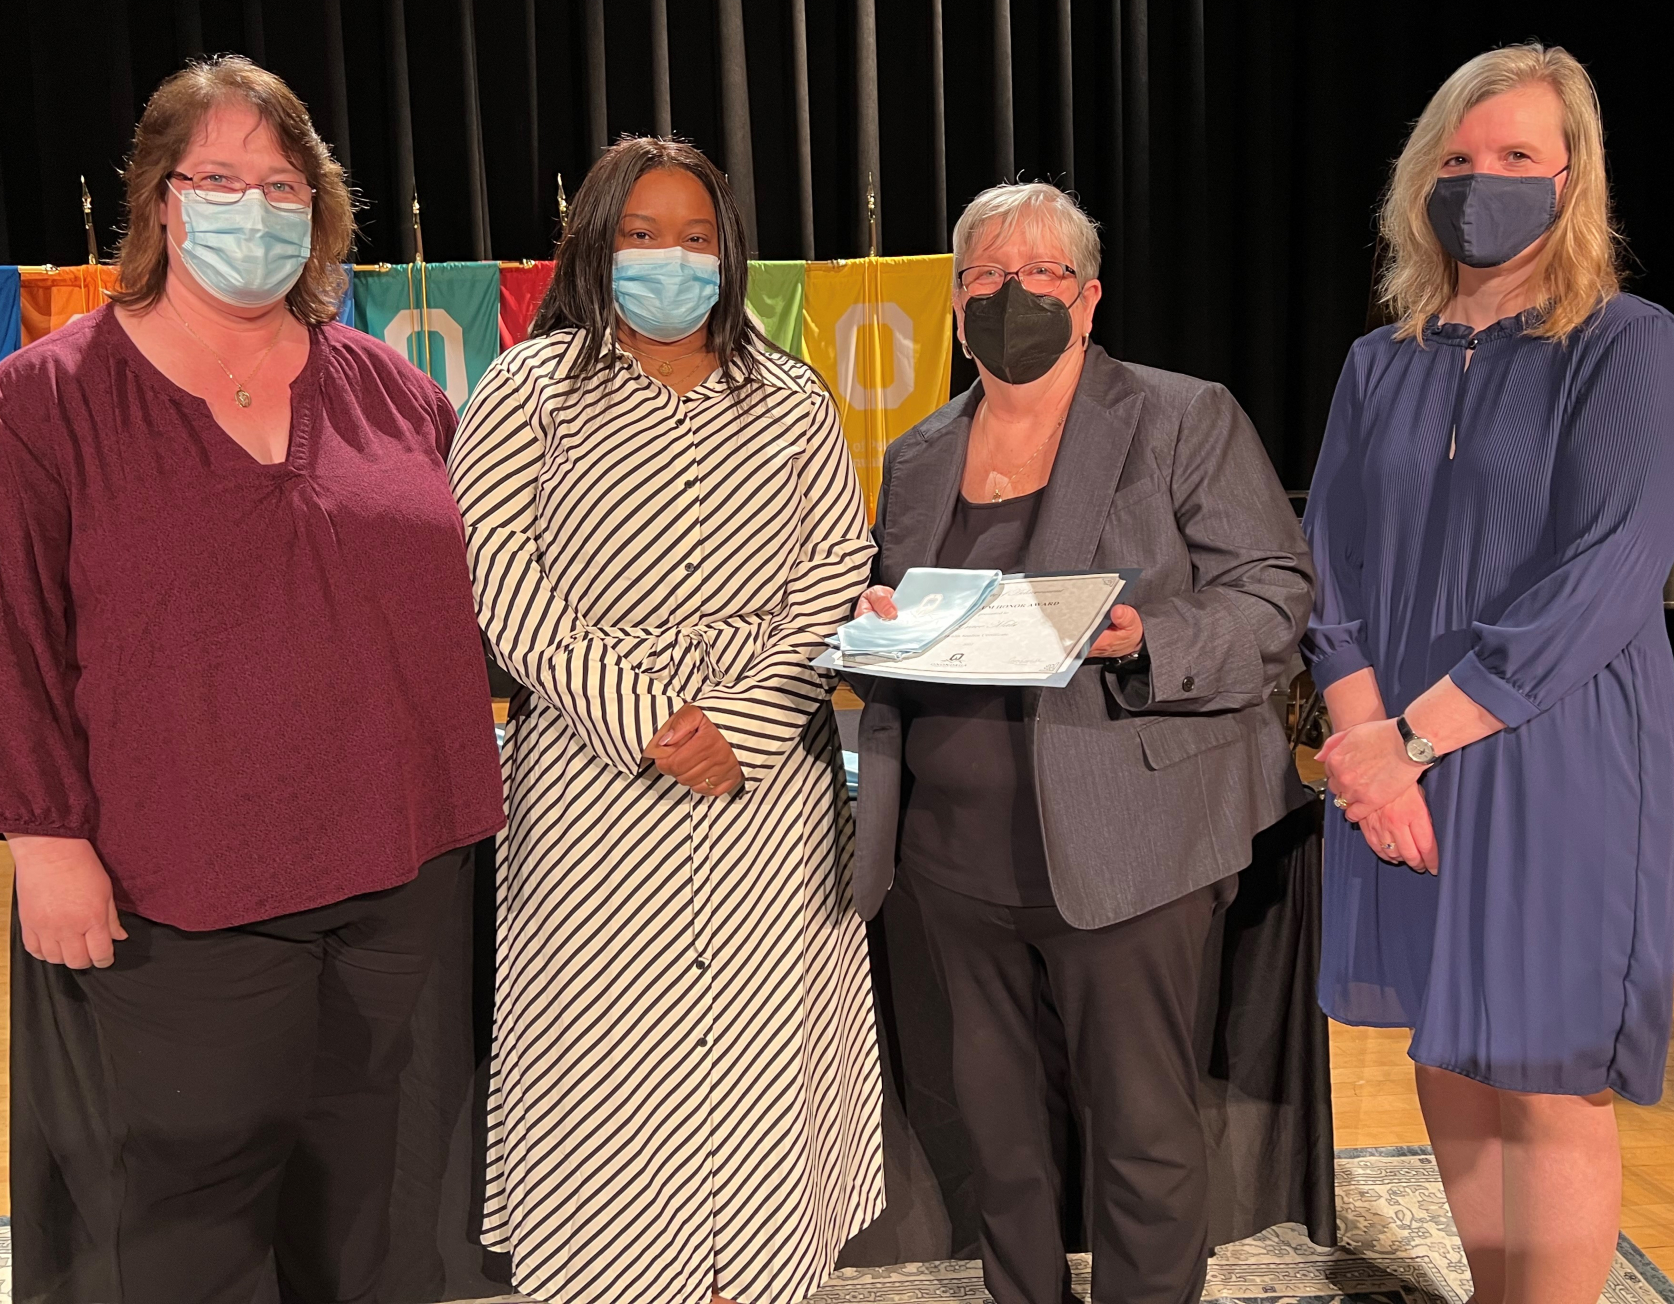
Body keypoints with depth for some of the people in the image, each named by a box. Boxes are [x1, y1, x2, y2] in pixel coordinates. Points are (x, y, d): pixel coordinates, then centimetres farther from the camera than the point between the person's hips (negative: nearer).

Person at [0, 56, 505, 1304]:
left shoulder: (385, 385, 8)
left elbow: (475, 573, 18)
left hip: (402, 856, 4)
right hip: (189, 879, -3)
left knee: (357, 1123, 18)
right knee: (202, 1170, 5)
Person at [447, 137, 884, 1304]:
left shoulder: (791, 400, 13)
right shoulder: (531, 389, 7)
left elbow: (836, 574, 5)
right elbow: (497, 577, -4)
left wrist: (742, 727, -9)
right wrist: (641, 720, -12)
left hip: (771, 783, 2)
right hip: (590, 781, -1)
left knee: (766, 1048, 5)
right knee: (599, 1057, 1)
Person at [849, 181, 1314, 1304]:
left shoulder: (1188, 420, -1)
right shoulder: (916, 458, 13)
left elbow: (1277, 592, -5)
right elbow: (887, 636, 21)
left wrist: (1145, 638, -23)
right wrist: (874, 621, -3)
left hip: (1122, 843, -5)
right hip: (959, 852, 5)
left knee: (1144, 1128, 5)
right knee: (1000, 1117, 19)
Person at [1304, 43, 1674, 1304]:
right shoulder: (1382, 365, 10)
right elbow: (1330, 559, 4)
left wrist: (1415, 738, -16)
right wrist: (1365, 738, -11)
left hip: (1555, 765, -4)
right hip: (1396, 764, 5)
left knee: (1548, 1092, 2)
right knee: (1448, 1062, 13)